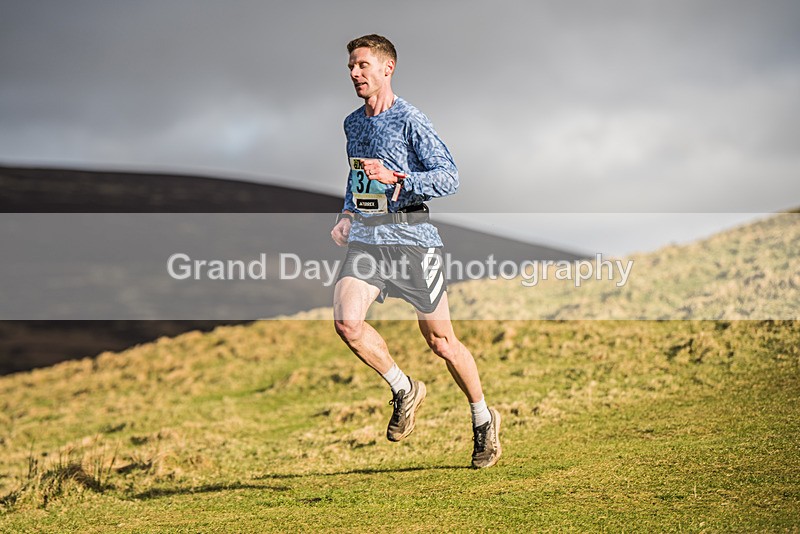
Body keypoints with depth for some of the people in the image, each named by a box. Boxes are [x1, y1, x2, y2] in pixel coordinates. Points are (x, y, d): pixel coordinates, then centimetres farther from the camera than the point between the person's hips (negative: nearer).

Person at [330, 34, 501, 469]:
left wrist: (397, 178, -25)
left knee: (440, 341, 2)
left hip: (411, 237, -5)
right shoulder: (352, 123, 13)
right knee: (346, 321, -18)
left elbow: (449, 178, -13)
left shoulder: (410, 120, -8)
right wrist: (348, 213, 14)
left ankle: (483, 419, 24)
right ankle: (404, 390, 6)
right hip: (366, 237, 5)